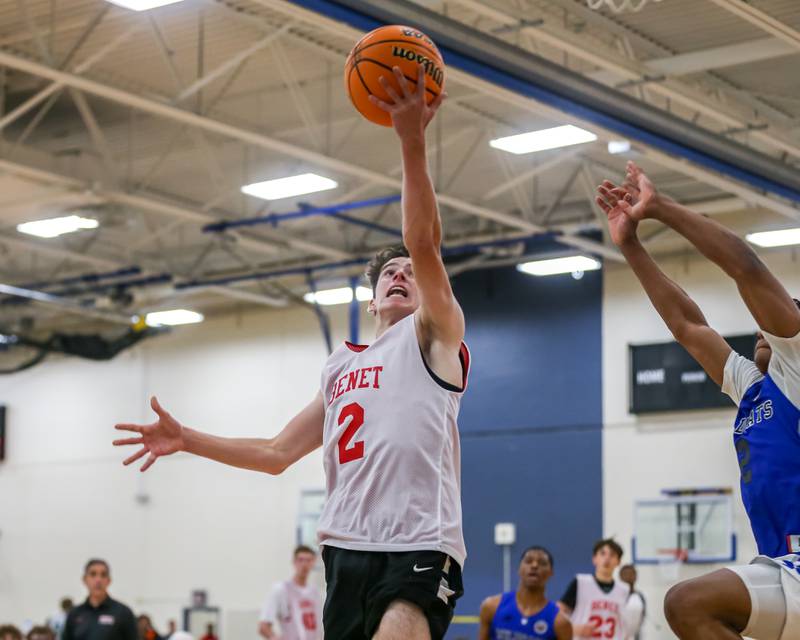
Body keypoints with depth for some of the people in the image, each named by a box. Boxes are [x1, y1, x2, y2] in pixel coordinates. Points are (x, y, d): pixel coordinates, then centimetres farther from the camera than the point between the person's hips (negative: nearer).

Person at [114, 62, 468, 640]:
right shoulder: (341, 367, 27)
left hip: (420, 546, -7)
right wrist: (185, 439, 20)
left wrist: (413, 142, -20)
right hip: (347, 545, 7)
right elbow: (277, 453, 29)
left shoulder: (434, 336, 9)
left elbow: (425, 243, -9)